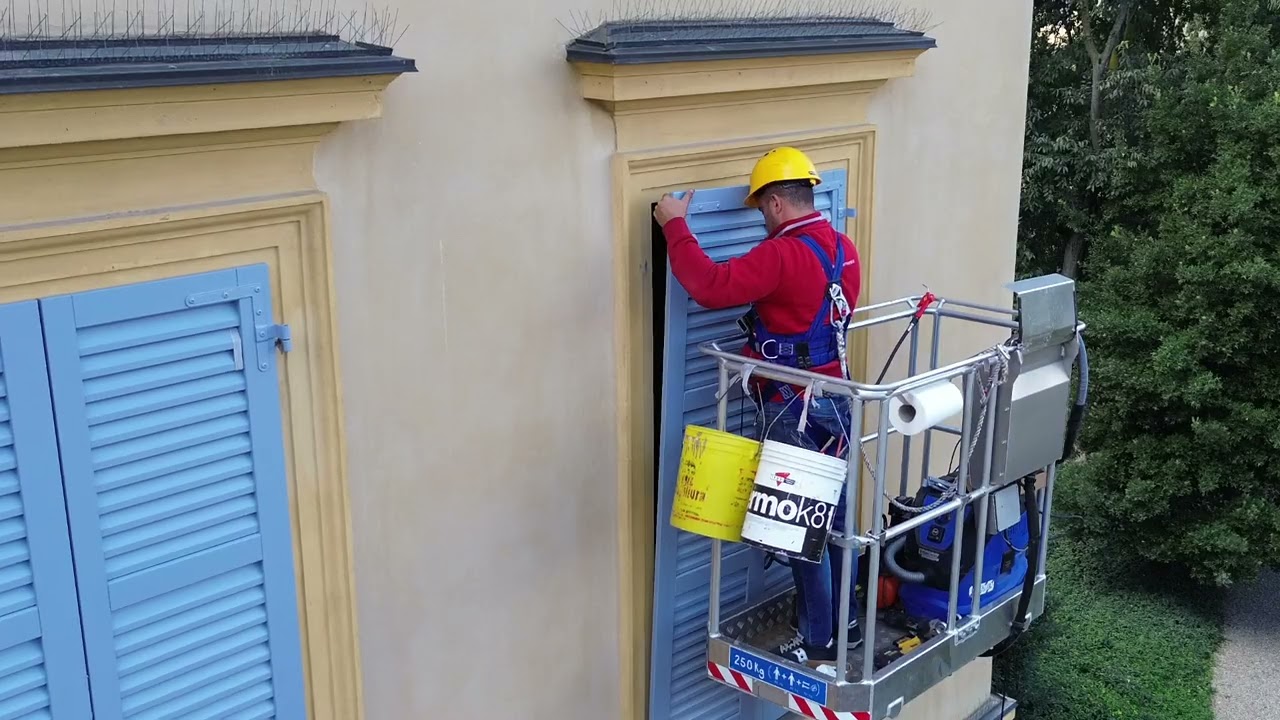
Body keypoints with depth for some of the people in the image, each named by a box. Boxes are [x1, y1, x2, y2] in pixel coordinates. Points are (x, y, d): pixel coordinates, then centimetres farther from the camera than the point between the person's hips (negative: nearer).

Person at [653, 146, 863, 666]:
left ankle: (817, 640, 13)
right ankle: (845, 624, 30)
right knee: (835, 517, 17)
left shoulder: (782, 254, -21)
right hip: (836, 400, 8)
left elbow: (711, 287, -28)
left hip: (793, 409, -8)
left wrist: (674, 225, -18)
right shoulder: (843, 249, 7)